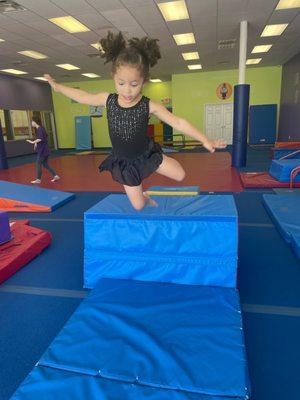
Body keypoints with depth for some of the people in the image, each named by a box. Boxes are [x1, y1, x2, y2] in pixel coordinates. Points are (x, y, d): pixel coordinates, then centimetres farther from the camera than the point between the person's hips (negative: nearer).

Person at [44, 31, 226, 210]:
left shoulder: (149, 106, -21)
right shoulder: (108, 100, -14)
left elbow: (178, 122, -23)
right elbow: (82, 96, 4)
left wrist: (205, 140, -30)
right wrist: (57, 86, 15)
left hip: (147, 154, -1)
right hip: (125, 162, 1)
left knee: (180, 175, -2)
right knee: (138, 206, 8)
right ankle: (145, 197, 47)